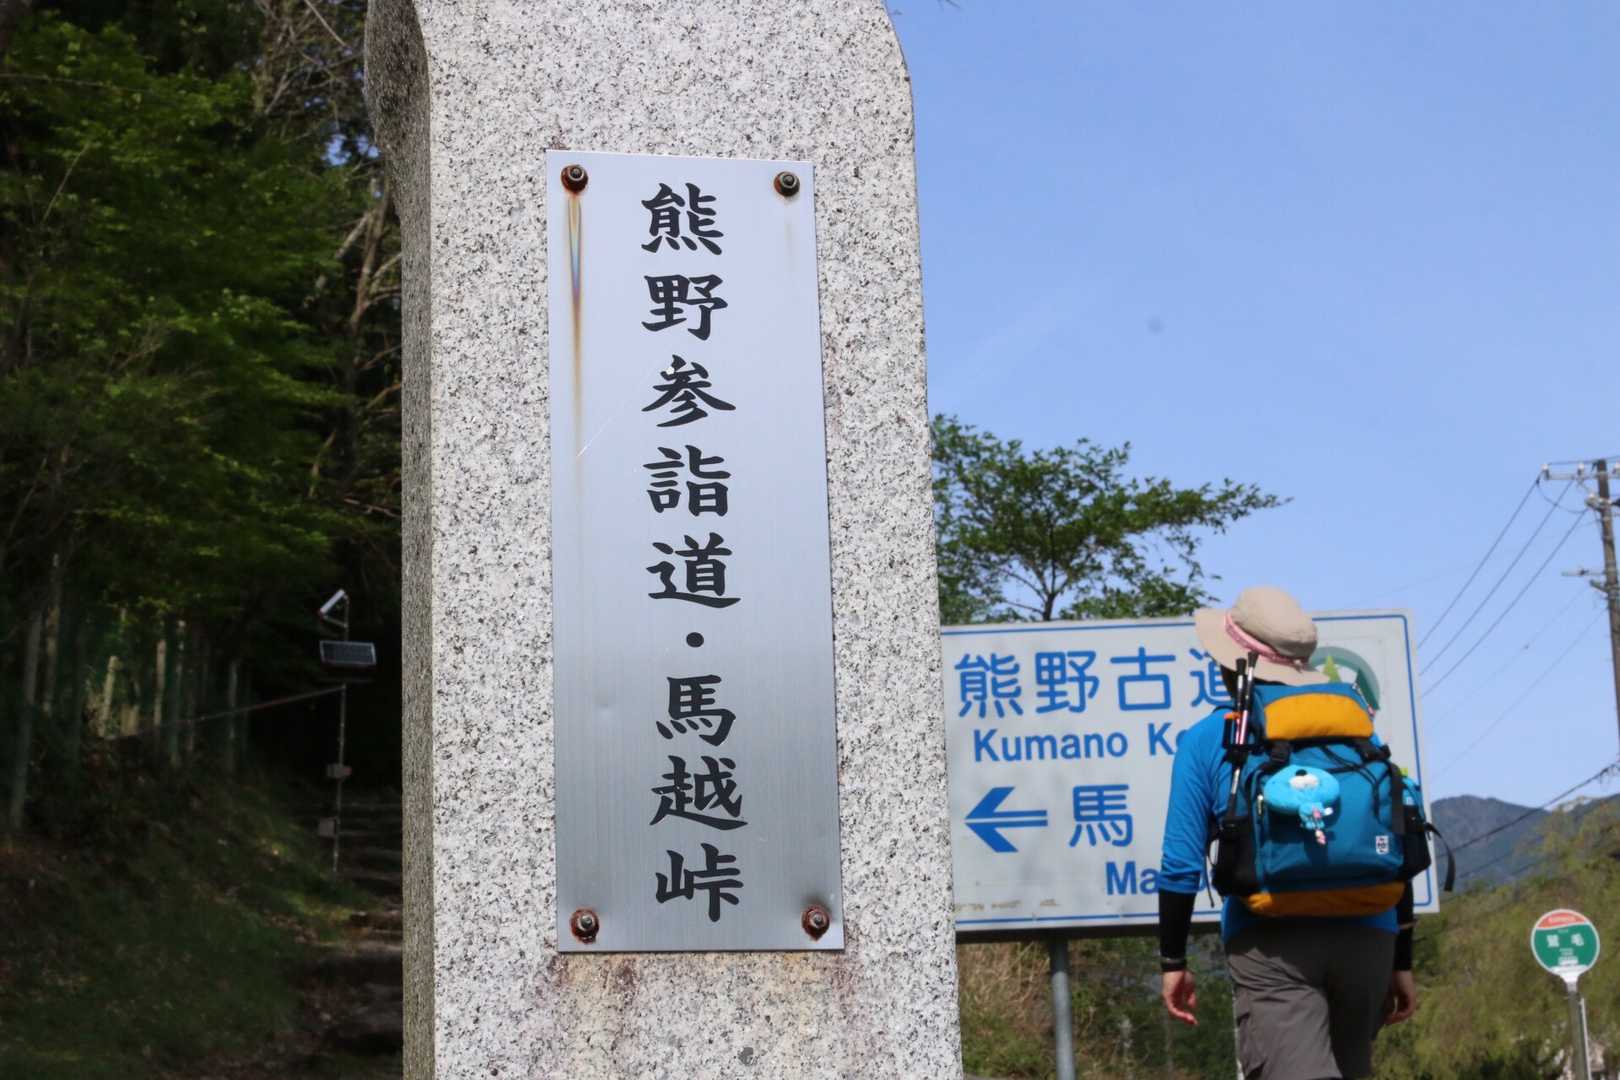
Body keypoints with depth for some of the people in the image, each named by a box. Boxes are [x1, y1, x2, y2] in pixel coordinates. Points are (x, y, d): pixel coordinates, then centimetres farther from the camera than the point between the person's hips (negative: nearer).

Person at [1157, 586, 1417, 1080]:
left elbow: (1183, 864, 2)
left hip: (1269, 942, -4)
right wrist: (1401, 962, 18)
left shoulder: (1206, 740, 5)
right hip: (1367, 936, 4)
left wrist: (1173, 960, 13)